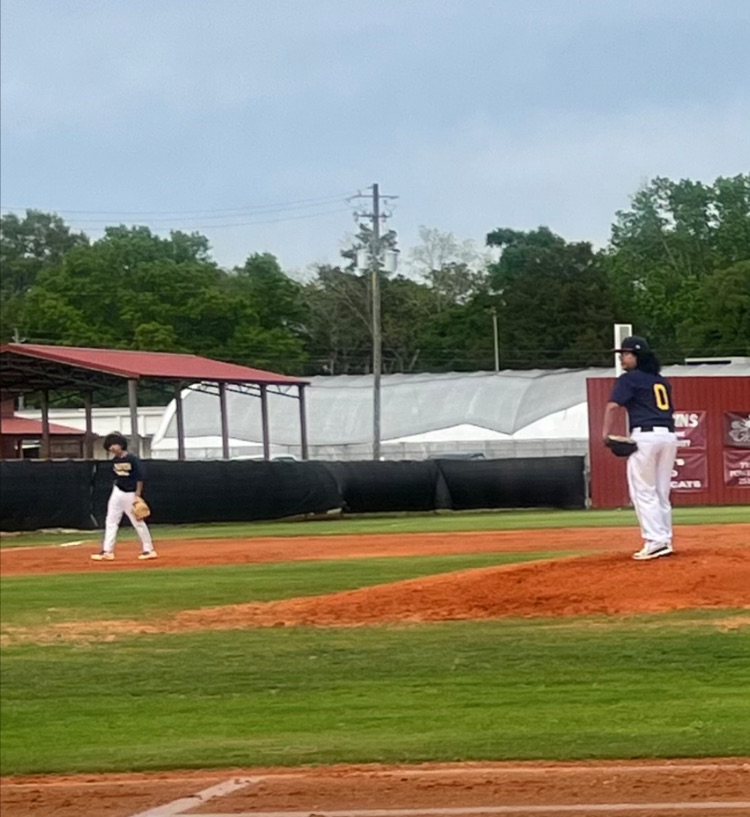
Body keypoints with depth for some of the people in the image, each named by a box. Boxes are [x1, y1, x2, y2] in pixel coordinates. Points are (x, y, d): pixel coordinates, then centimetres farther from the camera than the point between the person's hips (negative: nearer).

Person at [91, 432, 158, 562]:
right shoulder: (115, 461, 4)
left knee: (138, 522, -1)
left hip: (130, 494, -6)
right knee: (111, 521, 1)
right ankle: (107, 551, 1)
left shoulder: (132, 459, -15)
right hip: (118, 493, 6)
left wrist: (138, 496, -17)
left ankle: (149, 550, 9)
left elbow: (140, 478, -15)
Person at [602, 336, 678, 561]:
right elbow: (668, 410, 20)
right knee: (661, 494, 13)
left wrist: (606, 434, -11)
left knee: (643, 492, -4)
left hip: (645, 435, -7)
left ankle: (655, 542, -12)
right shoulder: (662, 381, 21)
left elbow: (613, 406, -12)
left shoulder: (629, 379, 0)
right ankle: (665, 541, 12)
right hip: (669, 435, 7)